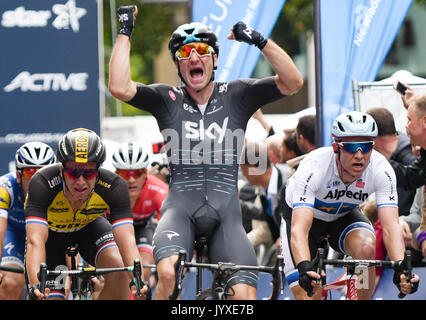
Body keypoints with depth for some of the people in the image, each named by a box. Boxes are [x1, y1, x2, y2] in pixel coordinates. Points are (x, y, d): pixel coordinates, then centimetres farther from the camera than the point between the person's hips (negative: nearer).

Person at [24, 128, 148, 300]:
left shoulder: (113, 186, -34)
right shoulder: (42, 183, -38)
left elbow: (127, 239, -41)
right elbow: (35, 241, -46)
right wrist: (35, 285, -63)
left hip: (89, 226, 1)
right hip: (51, 232, -1)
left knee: (119, 271, -27)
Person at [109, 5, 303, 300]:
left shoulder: (236, 96, 9)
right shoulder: (167, 99, 7)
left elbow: (293, 82, -1)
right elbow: (119, 87, -10)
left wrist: (260, 41, -11)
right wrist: (125, 32, -5)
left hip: (225, 212, 1)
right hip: (181, 207, -1)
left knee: (245, 293, -18)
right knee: (168, 272, -32)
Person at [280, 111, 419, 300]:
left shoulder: (381, 169, -30)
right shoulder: (314, 167, -38)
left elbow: (390, 227, -36)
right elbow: (299, 230, -45)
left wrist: (401, 268, -54)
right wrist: (305, 269, -63)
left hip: (345, 215, 2)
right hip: (301, 214, -2)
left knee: (365, 247, -30)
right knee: (305, 290, -18)